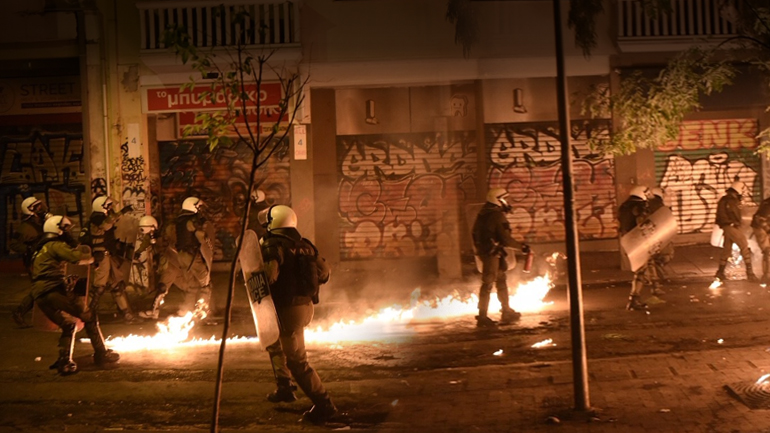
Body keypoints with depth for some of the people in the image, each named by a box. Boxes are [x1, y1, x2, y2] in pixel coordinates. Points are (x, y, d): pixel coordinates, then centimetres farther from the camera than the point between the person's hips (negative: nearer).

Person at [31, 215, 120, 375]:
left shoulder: (40, 251, 30)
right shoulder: (55, 245, -1)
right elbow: (78, 257, -14)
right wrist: (90, 258, 6)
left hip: (40, 296, 10)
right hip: (54, 291, -9)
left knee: (69, 324, 20)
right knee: (88, 316, -2)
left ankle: (64, 361, 9)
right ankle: (101, 354, 2)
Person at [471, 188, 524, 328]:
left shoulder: (483, 214, 12)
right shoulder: (497, 216, -16)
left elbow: (476, 234, 17)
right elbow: (506, 239, -18)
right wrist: (521, 246, -7)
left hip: (484, 252, 9)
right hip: (492, 254, -9)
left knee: (501, 281, 18)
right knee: (488, 284, -5)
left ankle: (507, 312, 26)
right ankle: (482, 317, -1)